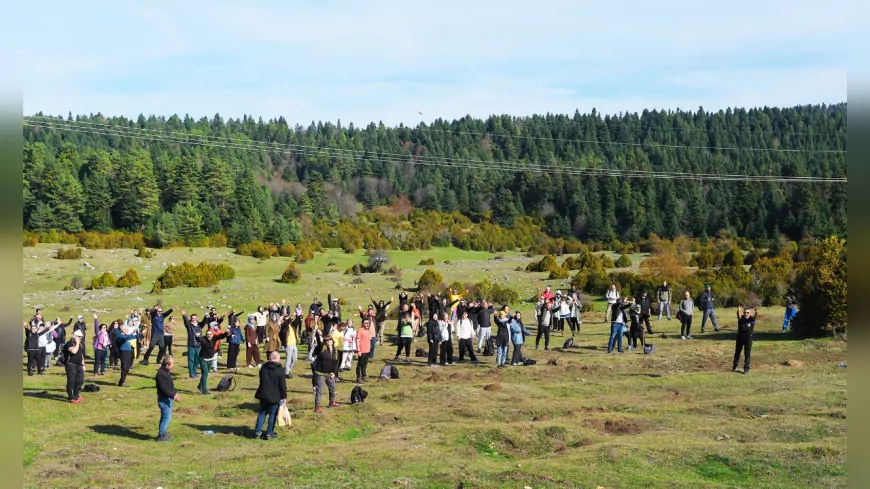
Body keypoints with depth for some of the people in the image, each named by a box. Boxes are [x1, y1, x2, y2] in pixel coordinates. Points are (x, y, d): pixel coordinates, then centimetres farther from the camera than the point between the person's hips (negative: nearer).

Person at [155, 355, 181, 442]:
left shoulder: (166, 372, 11)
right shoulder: (161, 374, -21)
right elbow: (163, 388, -25)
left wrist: (175, 394, 16)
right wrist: (173, 395, -24)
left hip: (168, 399, 11)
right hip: (164, 399, -11)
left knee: (165, 417, 19)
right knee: (166, 417, -6)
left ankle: (162, 433, 29)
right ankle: (161, 435, 1)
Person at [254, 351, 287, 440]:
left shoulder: (263, 367, 2)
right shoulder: (280, 370, -13)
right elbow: (283, 385, -11)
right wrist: (284, 396, -4)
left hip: (263, 395, 5)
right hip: (275, 396, -4)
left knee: (262, 413, 15)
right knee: (272, 414, 6)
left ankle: (257, 432, 15)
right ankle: (269, 433, 9)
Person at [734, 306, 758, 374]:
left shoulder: (751, 319, -10)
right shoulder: (741, 318, -10)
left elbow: (755, 316, -31)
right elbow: (738, 316, -31)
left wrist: (756, 312, -54)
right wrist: (738, 311, -55)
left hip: (748, 338, -2)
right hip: (740, 338, 2)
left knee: (747, 354, 2)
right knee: (737, 352, 16)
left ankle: (746, 369, 11)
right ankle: (734, 367, 32)